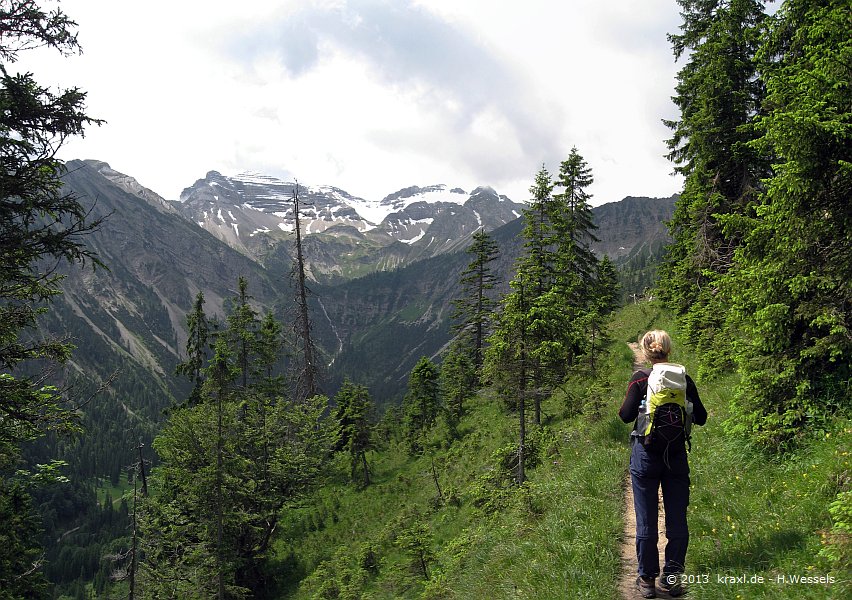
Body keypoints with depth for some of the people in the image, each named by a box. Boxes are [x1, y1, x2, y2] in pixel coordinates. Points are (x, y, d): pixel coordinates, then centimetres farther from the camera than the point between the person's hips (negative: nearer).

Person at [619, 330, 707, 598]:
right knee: (677, 520, 13)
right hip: (676, 455, 2)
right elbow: (700, 417, 3)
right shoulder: (684, 377, -2)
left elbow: (626, 415, -14)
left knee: (646, 521, 8)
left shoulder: (641, 378, -11)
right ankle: (672, 577, 19)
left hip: (646, 455, -2)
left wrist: (629, 402, 6)